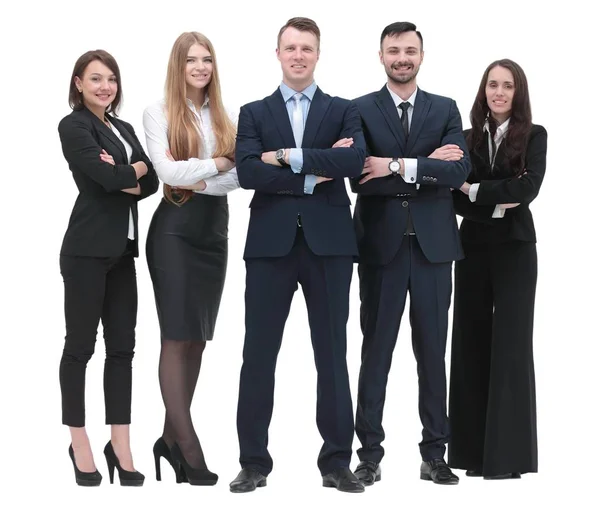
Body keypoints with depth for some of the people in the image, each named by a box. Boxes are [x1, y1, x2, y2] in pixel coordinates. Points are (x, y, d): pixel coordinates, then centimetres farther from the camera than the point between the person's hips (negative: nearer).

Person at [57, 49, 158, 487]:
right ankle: (80, 445, 9)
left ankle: (120, 446, 9)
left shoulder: (124, 128, 18)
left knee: (122, 346, 5)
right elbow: (109, 177, -18)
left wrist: (123, 177, -12)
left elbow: (151, 182, 7)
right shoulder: (73, 126, -5)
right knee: (80, 344, 1)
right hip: (88, 249, -7)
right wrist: (136, 169, 1)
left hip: (123, 249, 7)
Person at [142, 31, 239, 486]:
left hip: (214, 230, 5)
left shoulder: (227, 116, 9)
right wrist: (221, 163, -10)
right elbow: (167, 170, -12)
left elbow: (244, 175, -3)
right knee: (178, 337, -6)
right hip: (174, 230, -5)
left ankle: (172, 437, 14)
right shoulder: (159, 112, -1)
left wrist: (198, 179, -13)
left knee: (197, 338, 6)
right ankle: (188, 445, -6)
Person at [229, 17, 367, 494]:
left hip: (329, 242, 0)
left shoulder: (344, 110, 10)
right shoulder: (254, 113, 10)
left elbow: (355, 159, -10)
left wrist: (290, 157, -12)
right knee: (259, 354, 1)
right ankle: (254, 462, 9)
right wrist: (313, 175, -11)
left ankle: (337, 461, 11)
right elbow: (248, 172, -6)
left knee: (332, 354, 4)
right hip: (271, 242, 0)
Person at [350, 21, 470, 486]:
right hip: (381, 245, -2)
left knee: (433, 352, 7)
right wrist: (428, 166, -13)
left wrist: (401, 166, -16)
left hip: (432, 245, 2)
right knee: (376, 352, 3)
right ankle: (370, 454, 9)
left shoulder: (446, 110, 8)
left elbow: (459, 171, -7)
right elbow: (360, 179, -11)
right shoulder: (361, 110, 2)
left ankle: (435, 454, 15)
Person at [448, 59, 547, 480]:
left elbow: (527, 189, -14)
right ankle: (473, 449, 10)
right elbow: (456, 200, 1)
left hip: (514, 249, -3)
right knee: (471, 342, 4)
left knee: (510, 342, -4)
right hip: (474, 248, 3)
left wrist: (475, 189, -10)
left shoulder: (534, 136, 1)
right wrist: (497, 205, -13)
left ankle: (507, 453, -1)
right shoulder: (468, 138, 8)